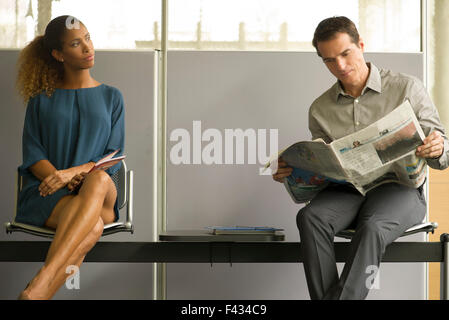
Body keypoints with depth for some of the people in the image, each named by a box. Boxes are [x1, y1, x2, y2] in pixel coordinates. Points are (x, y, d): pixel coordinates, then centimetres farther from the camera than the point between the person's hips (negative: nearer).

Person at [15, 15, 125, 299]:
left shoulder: (111, 97, 16)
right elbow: (32, 154, 5)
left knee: (98, 179, -41)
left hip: (101, 194, 1)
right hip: (46, 193, -1)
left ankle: (38, 287, -54)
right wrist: (58, 178, -17)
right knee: (93, 226, -38)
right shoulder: (41, 99, 15)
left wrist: (75, 173, -14)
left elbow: (114, 157, 6)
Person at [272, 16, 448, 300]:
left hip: (399, 188, -3)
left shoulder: (407, 88, 3)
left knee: (372, 226, -36)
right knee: (310, 216, -29)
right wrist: (291, 173, -7)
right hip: (346, 190, 3)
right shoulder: (320, 109, 13)